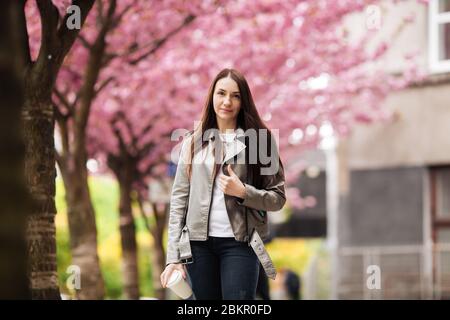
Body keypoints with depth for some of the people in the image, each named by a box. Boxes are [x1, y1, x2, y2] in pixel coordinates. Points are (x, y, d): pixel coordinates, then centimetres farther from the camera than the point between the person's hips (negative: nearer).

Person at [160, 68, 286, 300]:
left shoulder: (258, 139, 3)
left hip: (239, 243, -2)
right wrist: (173, 257, -1)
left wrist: (243, 192, -15)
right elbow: (179, 199, 6)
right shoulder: (194, 142, 9)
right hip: (199, 243, 2)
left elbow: (277, 198, 3)